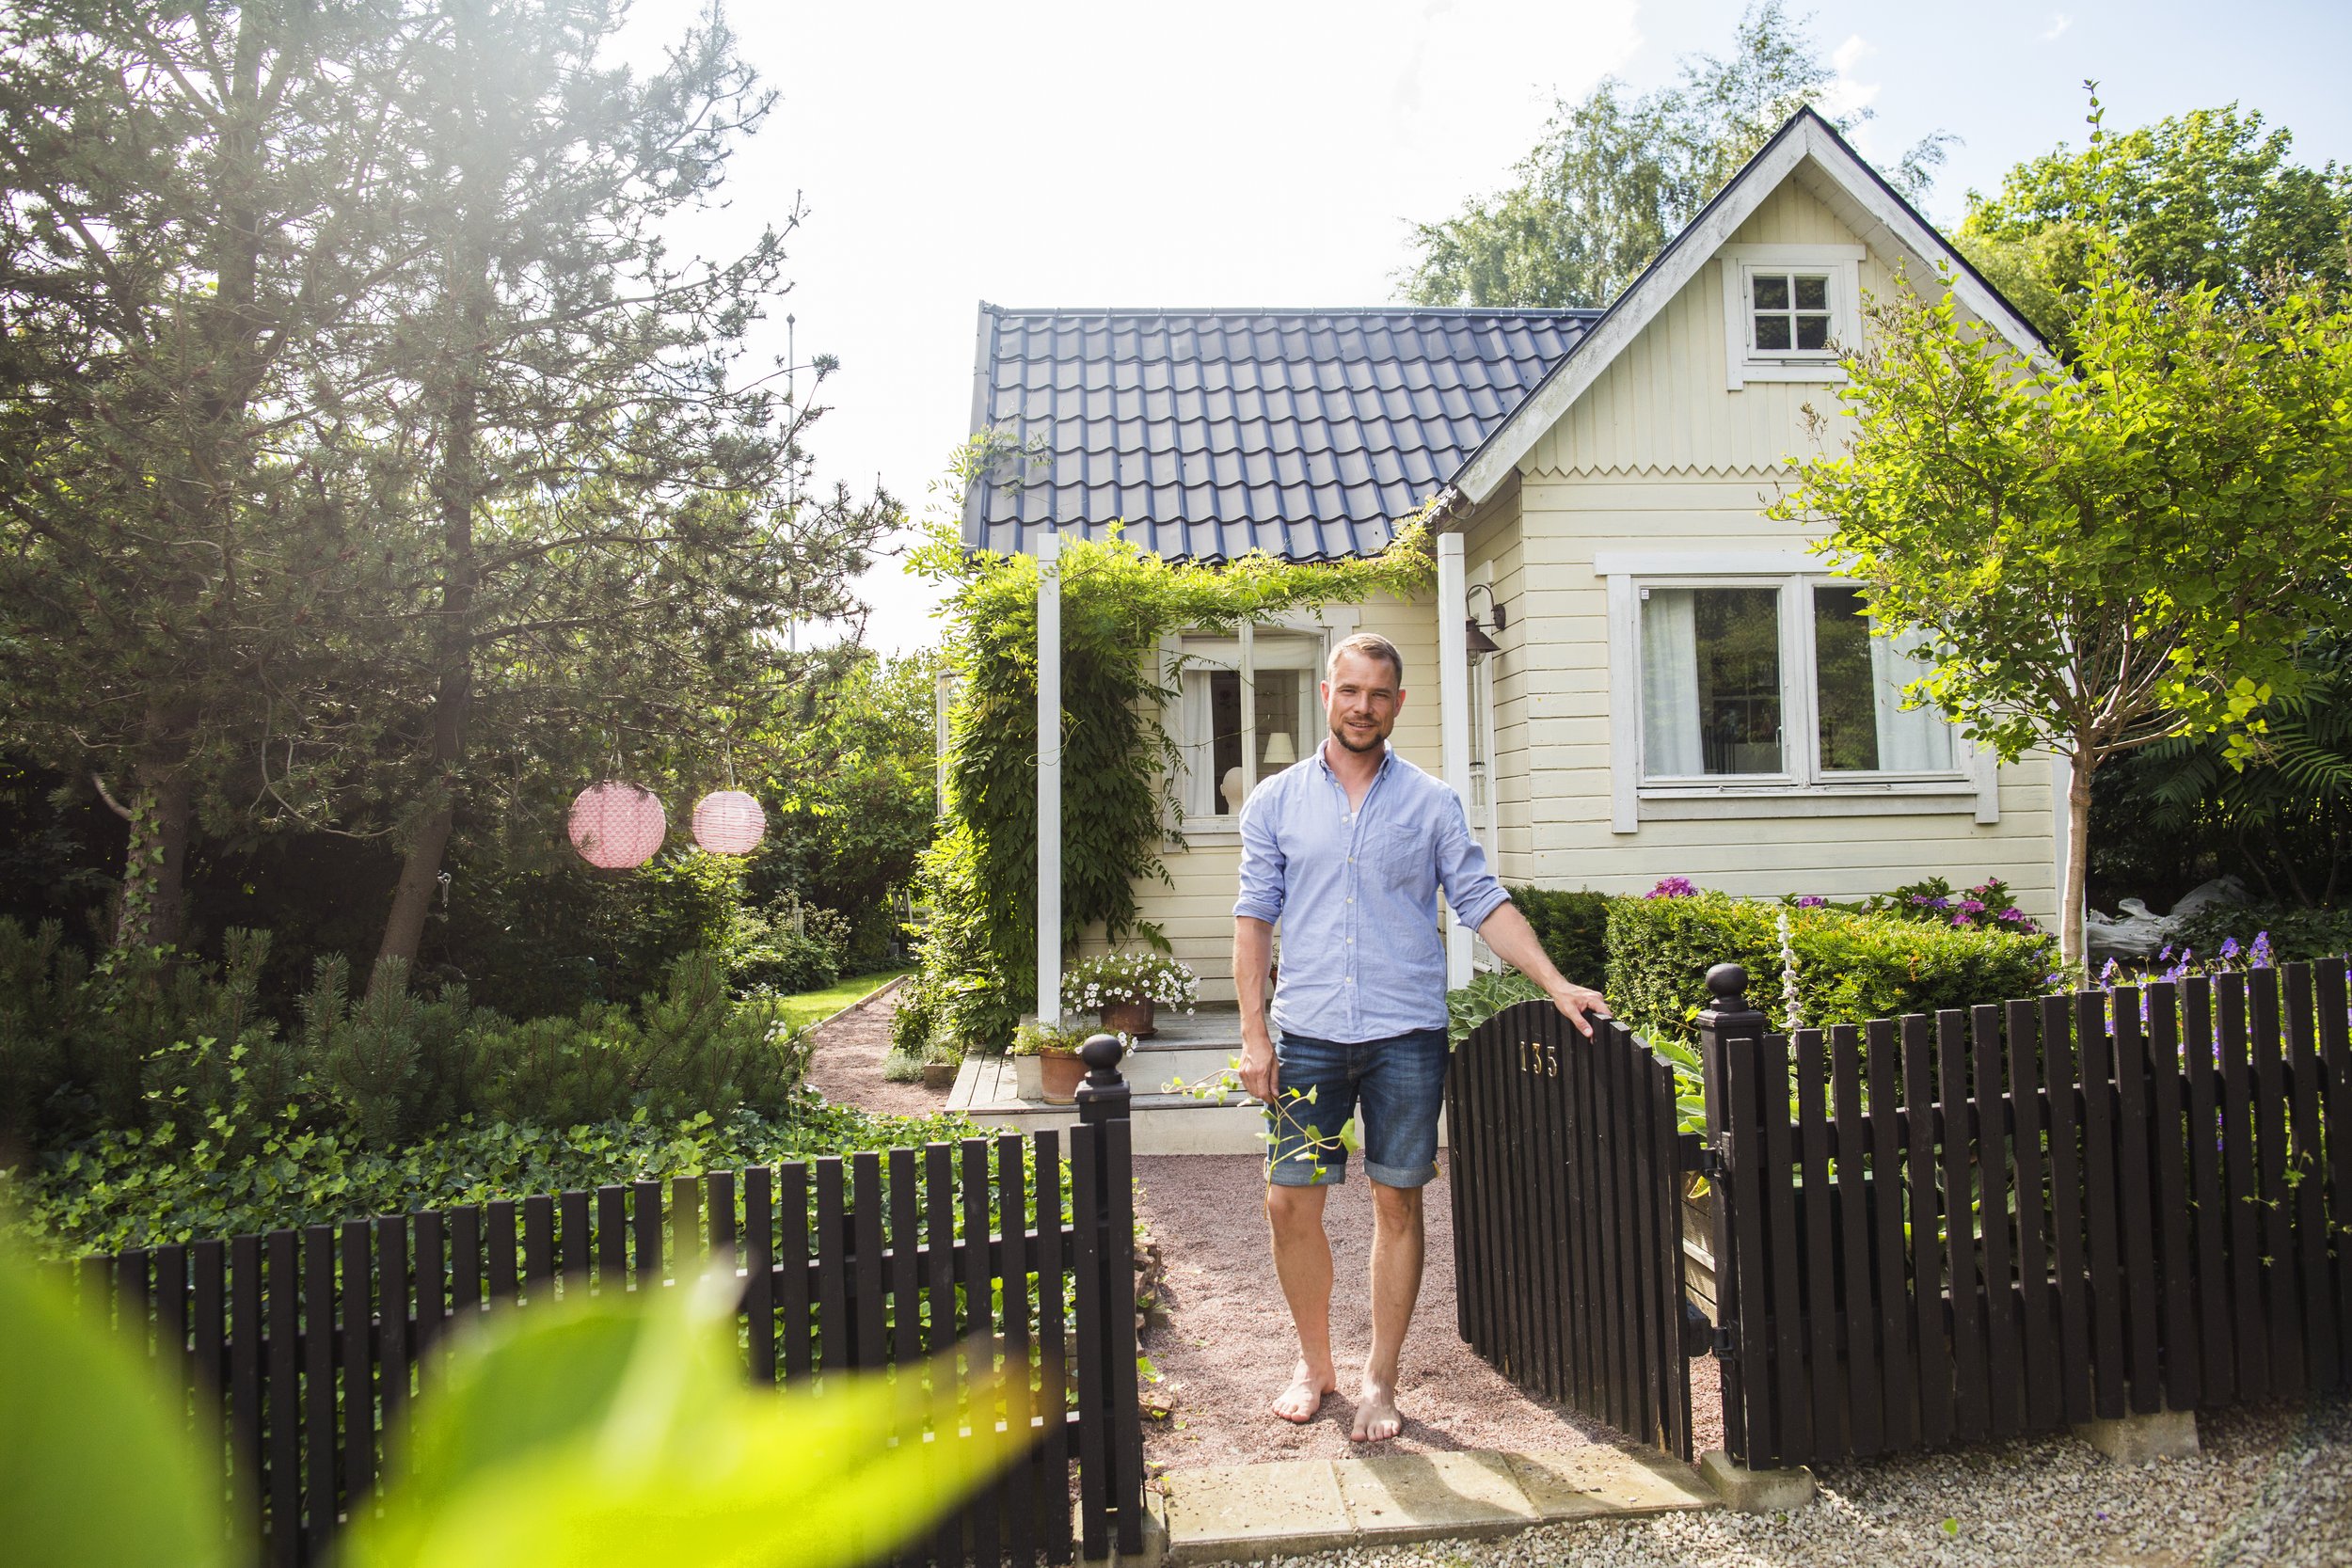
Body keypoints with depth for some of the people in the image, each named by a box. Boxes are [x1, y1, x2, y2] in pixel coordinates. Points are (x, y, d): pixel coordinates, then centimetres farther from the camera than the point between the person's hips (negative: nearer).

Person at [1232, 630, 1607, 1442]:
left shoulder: (1431, 803, 5)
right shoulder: (1275, 802, 6)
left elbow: (1484, 902, 4)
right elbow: (1254, 917, 5)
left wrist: (1557, 986, -7)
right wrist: (1253, 1032, -2)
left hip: (1406, 1034, 0)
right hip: (1307, 1033, 1)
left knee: (1398, 1202, 5)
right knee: (1289, 1201, 2)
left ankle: (1380, 1380, 21)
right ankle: (1315, 1362, 24)